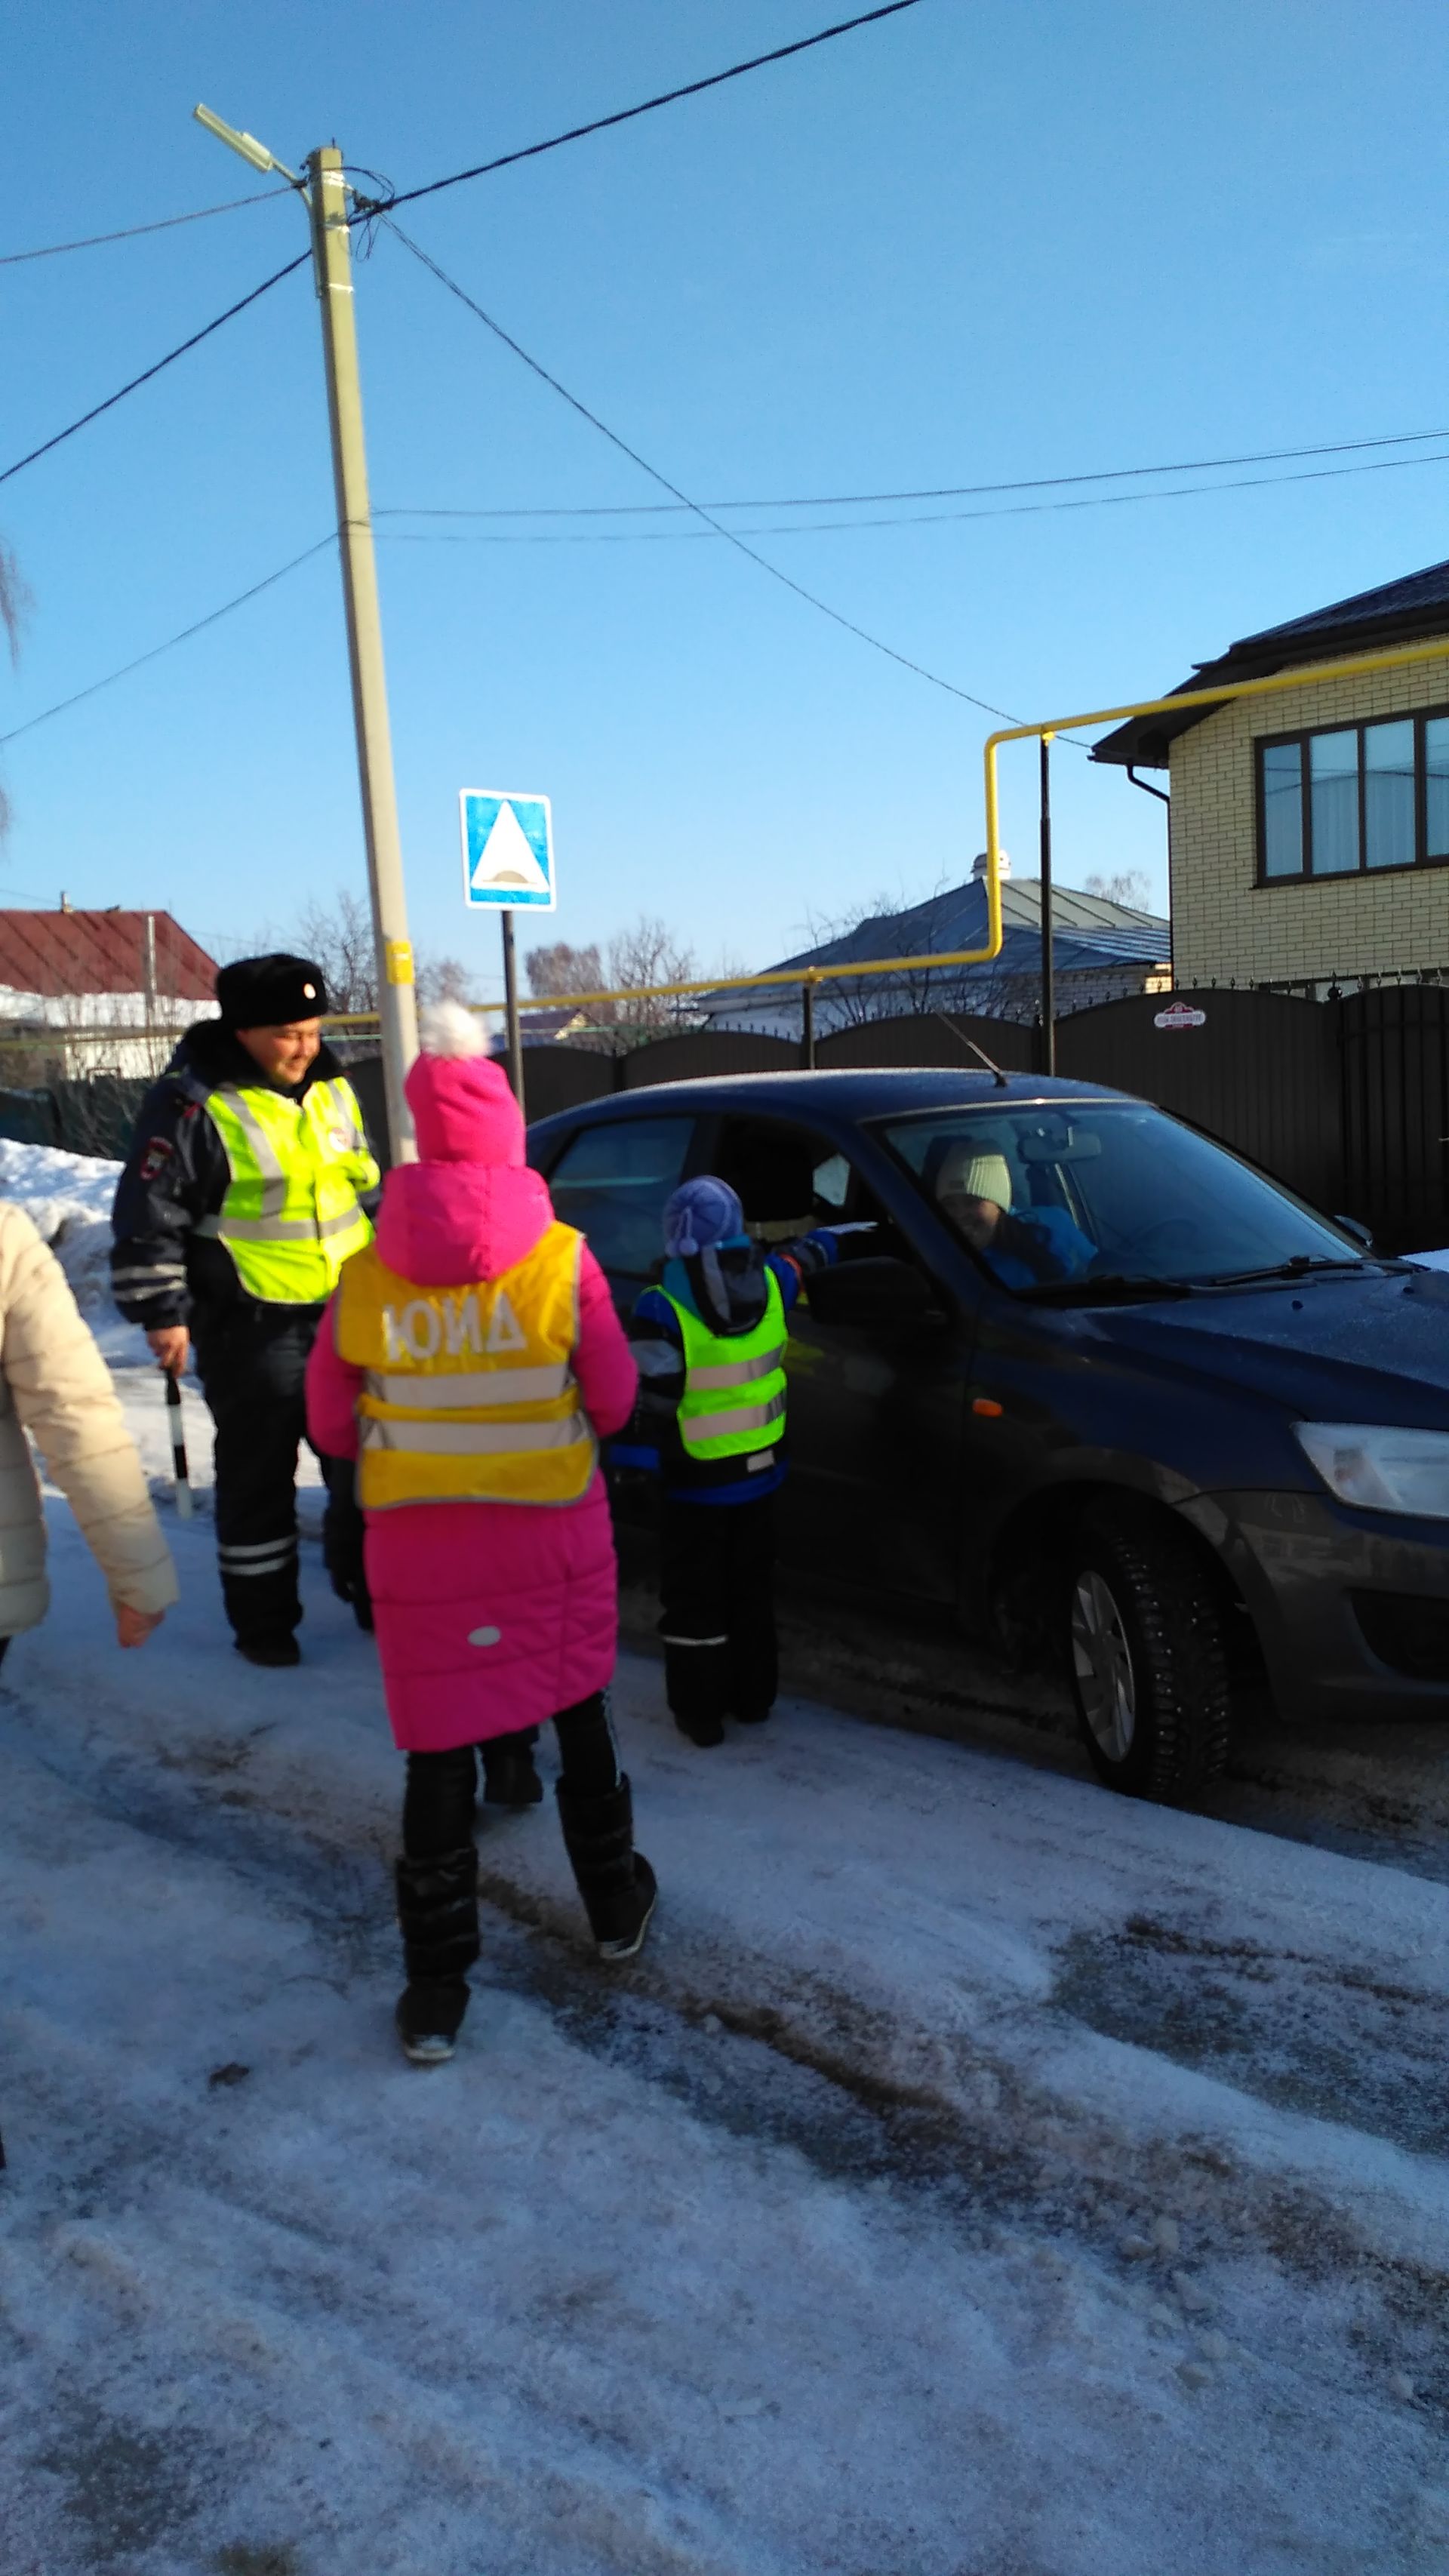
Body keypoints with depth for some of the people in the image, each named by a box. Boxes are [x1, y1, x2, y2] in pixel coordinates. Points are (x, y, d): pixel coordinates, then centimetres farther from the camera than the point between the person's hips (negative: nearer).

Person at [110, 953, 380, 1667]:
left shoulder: (330, 1088, 6)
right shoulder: (193, 1105, -15)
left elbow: (365, 1186, 19)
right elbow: (147, 1216, -13)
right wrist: (161, 1313, -13)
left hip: (345, 1310, 6)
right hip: (251, 1324, -6)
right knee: (258, 1478, 5)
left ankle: (368, 1585, 32)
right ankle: (263, 1620, 19)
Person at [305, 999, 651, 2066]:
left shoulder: (366, 1277, -7)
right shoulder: (561, 1260, -11)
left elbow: (332, 1428, 2)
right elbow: (613, 1402, -4)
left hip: (418, 1545, 0)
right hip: (554, 1532, 0)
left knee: (439, 1754, 8)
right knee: (583, 1715, 21)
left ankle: (437, 1988, 14)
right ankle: (616, 1905, 37)